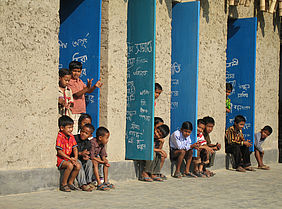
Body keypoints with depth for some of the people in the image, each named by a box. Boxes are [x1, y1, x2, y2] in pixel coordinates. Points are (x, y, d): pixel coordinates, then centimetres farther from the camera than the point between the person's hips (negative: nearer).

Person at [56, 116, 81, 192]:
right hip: (60, 159, -7)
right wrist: (70, 159, -20)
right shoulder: (60, 137, -16)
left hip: (68, 158, 7)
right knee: (70, 165, -31)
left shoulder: (71, 136, 7)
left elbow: (75, 148, 10)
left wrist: (75, 158, -8)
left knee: (78, 166, -13)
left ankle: (70, 183, 4)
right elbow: (59, 152, -18)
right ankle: (63, 185, -15)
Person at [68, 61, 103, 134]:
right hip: (74, 113, -8)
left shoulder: (80, 81, 15)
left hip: (82, 112, 8)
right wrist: (87, 87, -30)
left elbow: (88, 91, 14)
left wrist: (95, 86, -6)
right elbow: (77, 94, -18)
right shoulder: (69, 82, -10)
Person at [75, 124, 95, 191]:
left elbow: (88, 153, 1)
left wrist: (86, 156, -24)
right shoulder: (74, 139, -12)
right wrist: (80, 153, -25)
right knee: (78, 163, -32)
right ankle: (82, 184, -35)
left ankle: (88, 182, -12)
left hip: (82, 160, 5)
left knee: (89, 162, -18)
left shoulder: (88, 143, 4)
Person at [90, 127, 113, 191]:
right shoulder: (92, 143, -27)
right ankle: (99, 184, -36)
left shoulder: (102, 144, 0)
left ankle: (106, 182, -2)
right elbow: (92, 156, -30)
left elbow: (103, 155, 2)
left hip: (95, 158, 9)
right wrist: (102, 161, -28)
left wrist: (105, 161, -20)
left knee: (106, 162, 0)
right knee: (95, 162, -33)